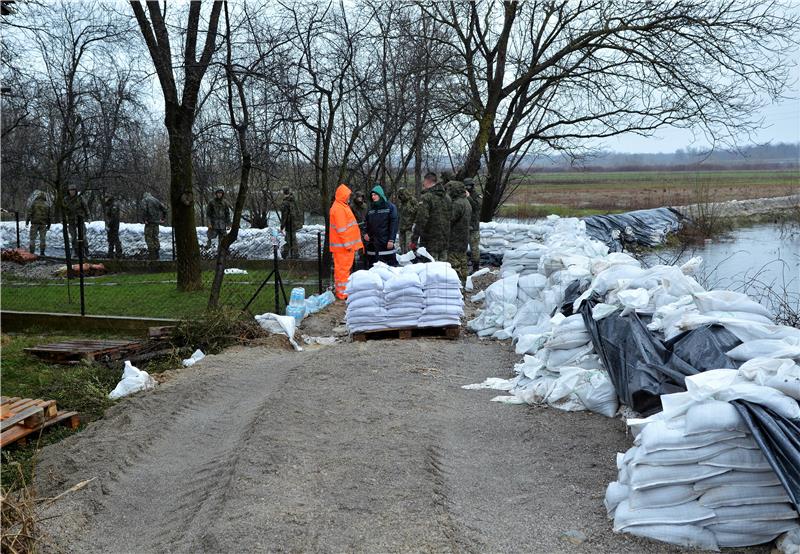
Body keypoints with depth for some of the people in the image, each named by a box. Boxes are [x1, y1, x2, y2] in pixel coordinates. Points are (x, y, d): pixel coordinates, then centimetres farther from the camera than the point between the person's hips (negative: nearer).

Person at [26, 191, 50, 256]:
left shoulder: (34, 203, 0)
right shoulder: (47, 205, 7)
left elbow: (29, 213, -4)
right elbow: (49, 216, 9)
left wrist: (27, 222, 0)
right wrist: (48, 225, 16)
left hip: (34, 223, -2)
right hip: (43, 224, 2)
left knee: (32, 238, 4)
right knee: (43, 238, 7)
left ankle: (32, 252, 1)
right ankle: (42, 252, 6)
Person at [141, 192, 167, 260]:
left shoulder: (144, 200, 1)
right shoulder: (156, 200, 18)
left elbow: (144, 209, -17)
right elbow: (164, 209, 11)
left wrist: (145, 219, -14)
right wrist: (163, 218, 12)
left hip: (150, 221, -6)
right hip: (157, 221, 6)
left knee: (148, 237, -2)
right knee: (155, 237, 14)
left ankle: (152, 255, -7)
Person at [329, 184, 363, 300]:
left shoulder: (342, 206, 18)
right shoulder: (338, 208, -15)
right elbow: (341, 229, -20)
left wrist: (350, 243, 22)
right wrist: (348, 244, -19)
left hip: (345, 244, 10)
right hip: (342, 246, -10)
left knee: (343, 267, 14)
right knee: (343, 268, -6)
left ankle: (341, 291, 22)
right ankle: (342, 293, -4)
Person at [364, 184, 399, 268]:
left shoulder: (390, 207, 0)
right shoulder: (371, 208, 14)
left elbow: (394, 223, -6)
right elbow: (367, 223, 21)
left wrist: (391, 240, -13)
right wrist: (365, 233, 2)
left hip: (386, 242, -5)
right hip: (372, 243, 5)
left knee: (390, 266, -5)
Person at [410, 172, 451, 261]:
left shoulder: (426, 197, -12)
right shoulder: (447, 197, 11)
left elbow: (420, 220, -19)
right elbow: (450, 218, 16)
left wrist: (414, 240, -16)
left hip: (430, 242, -7)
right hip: (445, 241, 7)